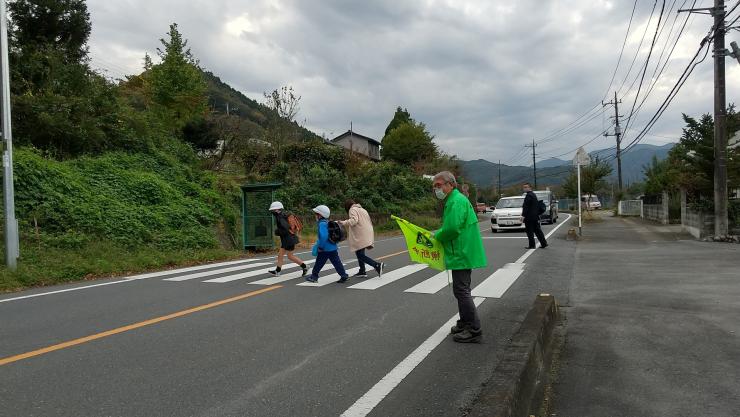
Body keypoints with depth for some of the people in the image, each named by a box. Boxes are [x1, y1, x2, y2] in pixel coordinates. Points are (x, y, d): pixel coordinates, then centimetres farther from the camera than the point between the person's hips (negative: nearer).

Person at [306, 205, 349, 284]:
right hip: (333, 248, 8)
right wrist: (318, 244, 28)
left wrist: (320, 247, -19)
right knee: (336, 262, 8)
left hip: (325, 249, -8)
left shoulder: (322, 224, -17)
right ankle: (344, 275, 6)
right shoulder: (328, 222, 12)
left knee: (319, 263, 7)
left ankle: (314, 276, 18)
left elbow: (323, 236, -29)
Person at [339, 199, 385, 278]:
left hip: (360, 237, -9)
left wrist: (344, 222, -14)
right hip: (366, 235, 9)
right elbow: (369, 222, 24)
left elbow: (353, 221, -21)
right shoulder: (362, 209, 24)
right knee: (360, 254, 16)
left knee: (360, 255, -8)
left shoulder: (353, 210, -3)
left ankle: (377, 265, -18)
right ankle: (362, 271, 18)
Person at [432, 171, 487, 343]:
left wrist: (436, 235, -9)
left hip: (461, 255, -11)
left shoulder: (456, 201, -17)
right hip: (463, 253, 11)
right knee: (461, 290, 19)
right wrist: (439, 234, 10)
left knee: (462, 291, -7)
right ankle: (465, 323, 31)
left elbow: (452, 228, -26)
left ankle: (474, 330, -2)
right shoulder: (454, 200, 17)